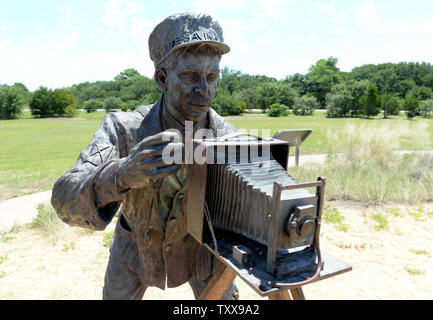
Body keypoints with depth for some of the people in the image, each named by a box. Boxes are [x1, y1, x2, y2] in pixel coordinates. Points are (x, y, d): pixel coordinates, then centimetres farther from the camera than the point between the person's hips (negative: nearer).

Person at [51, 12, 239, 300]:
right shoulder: (124, 129, -32)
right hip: (138, 240, 0)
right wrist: (122, 175, -62)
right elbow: (67, 202, -41)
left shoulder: (228, 138, -28)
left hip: (201, 240, 1)